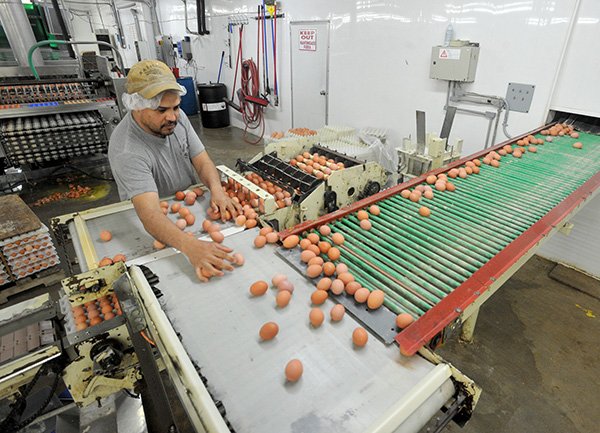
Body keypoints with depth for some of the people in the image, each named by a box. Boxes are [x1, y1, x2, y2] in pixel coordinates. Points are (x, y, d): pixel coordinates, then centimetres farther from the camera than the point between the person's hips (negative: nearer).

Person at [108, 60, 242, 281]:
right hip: (159, 229, -6)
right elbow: (150, 215, -41)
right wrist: (190, 246, -59)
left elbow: (202, 161, -7)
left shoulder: (177, 117, -8)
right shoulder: (126, 151, -30)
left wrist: (217, 190, -29)